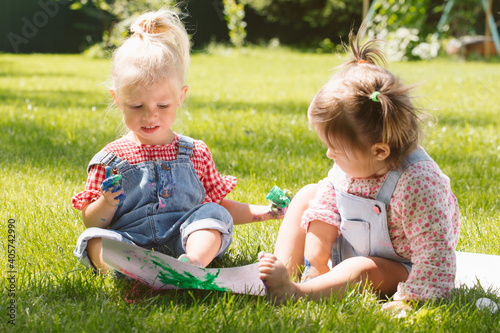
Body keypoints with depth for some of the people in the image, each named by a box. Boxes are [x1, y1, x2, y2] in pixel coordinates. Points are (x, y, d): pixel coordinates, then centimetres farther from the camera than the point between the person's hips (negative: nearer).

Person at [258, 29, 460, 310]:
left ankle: (290, 293, -53)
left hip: (399, 268, -8)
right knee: (308, 195, 1)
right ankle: (284, 270, -14)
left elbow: (435, 256, -35)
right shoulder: (349, 166, -14)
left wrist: (406, 301, -40)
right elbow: (325, 212, -6)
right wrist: (315, 264, -15)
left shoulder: (417, 184, -37)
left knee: (364, 270, -39)